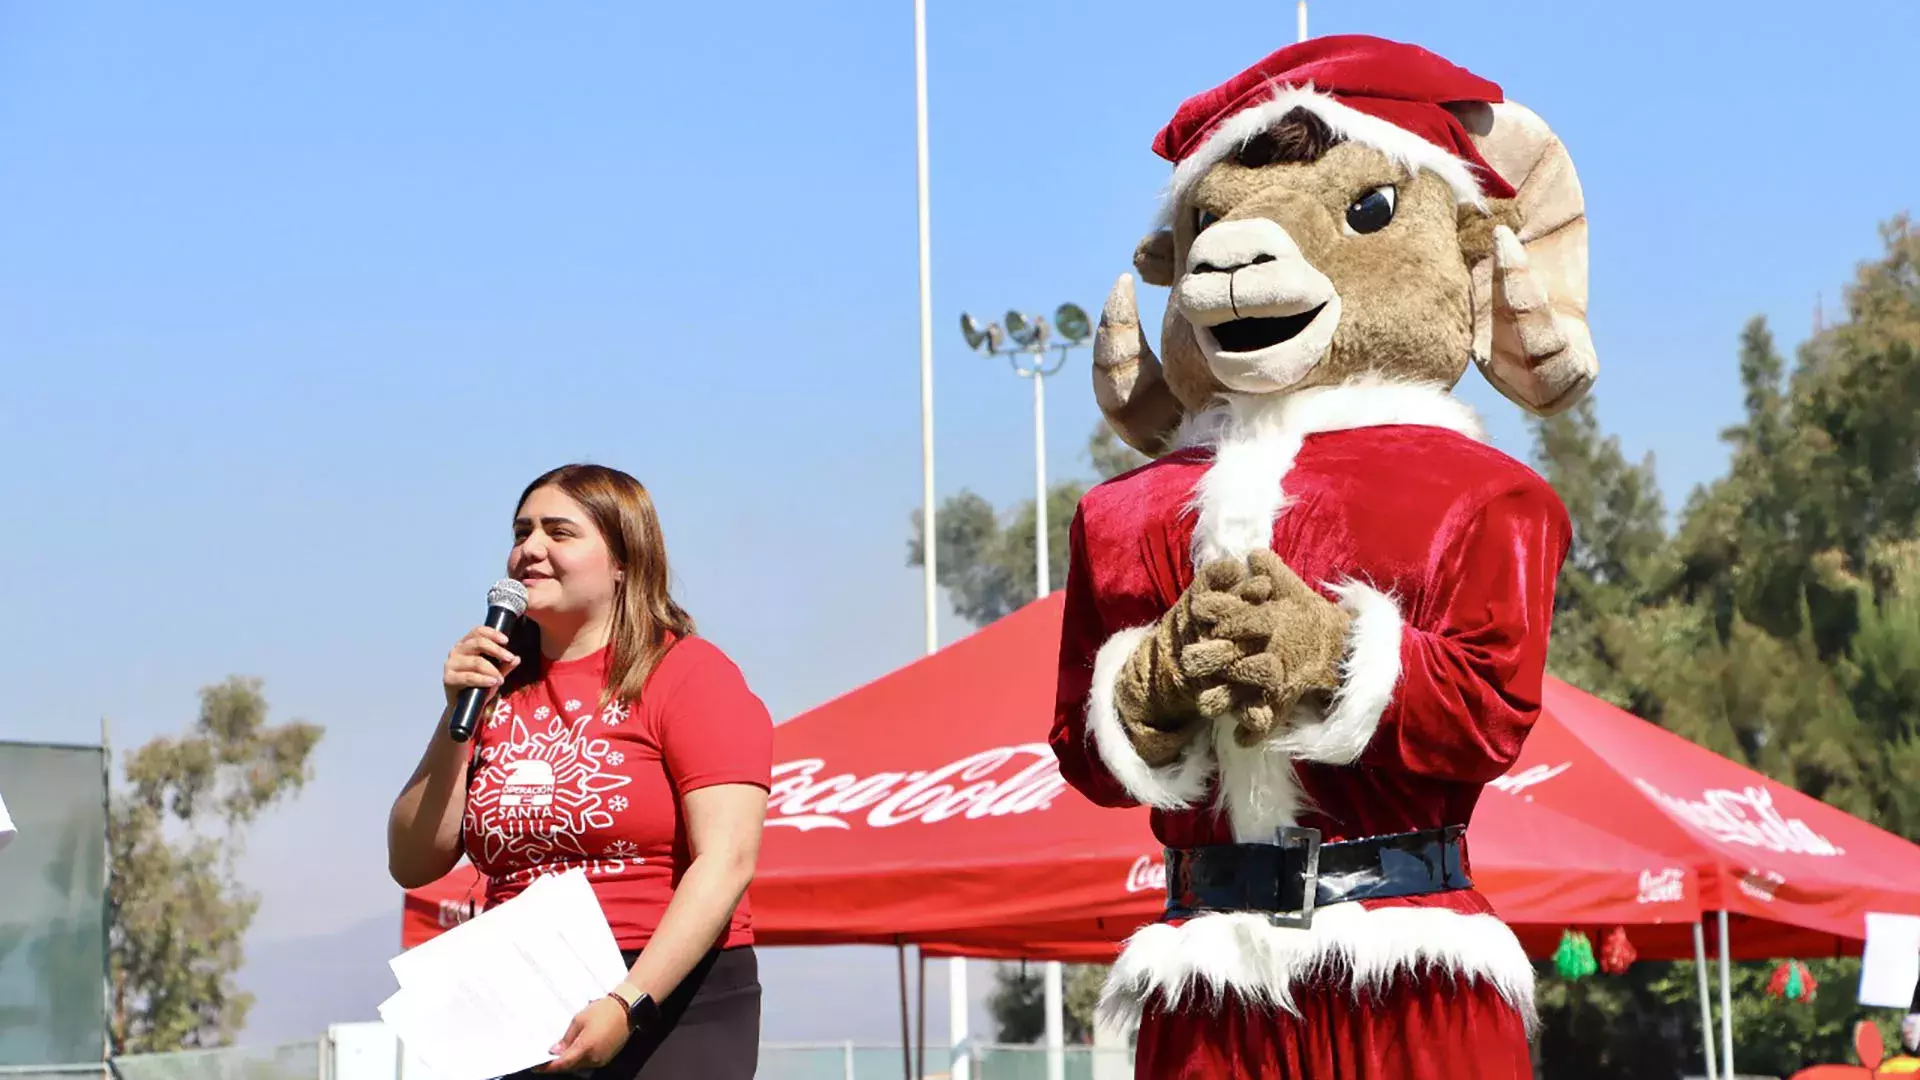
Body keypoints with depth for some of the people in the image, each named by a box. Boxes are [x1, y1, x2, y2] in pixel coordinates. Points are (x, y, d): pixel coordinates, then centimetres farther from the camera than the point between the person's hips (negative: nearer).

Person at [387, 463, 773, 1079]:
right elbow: (413, 865, 10)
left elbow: (727, 861, -12)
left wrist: (628, 1004, -21)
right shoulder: (495, 688, 14)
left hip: (673, 1005, -4)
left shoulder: (689, 674, -1)